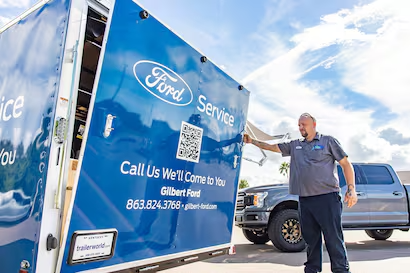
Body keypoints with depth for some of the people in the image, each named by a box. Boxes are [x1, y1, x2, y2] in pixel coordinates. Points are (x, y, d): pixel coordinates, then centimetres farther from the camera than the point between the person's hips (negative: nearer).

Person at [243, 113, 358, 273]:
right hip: (304, 200, 5)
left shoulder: (328, 141, 5)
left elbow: (346, 164, 2)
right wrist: (251, 141, 11)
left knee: (334, 238, -3)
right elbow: (272, 147, 19)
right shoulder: (294, 145, 17)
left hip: (327, 197, -5)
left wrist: (351, 189, -7)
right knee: (310, 238, 12)